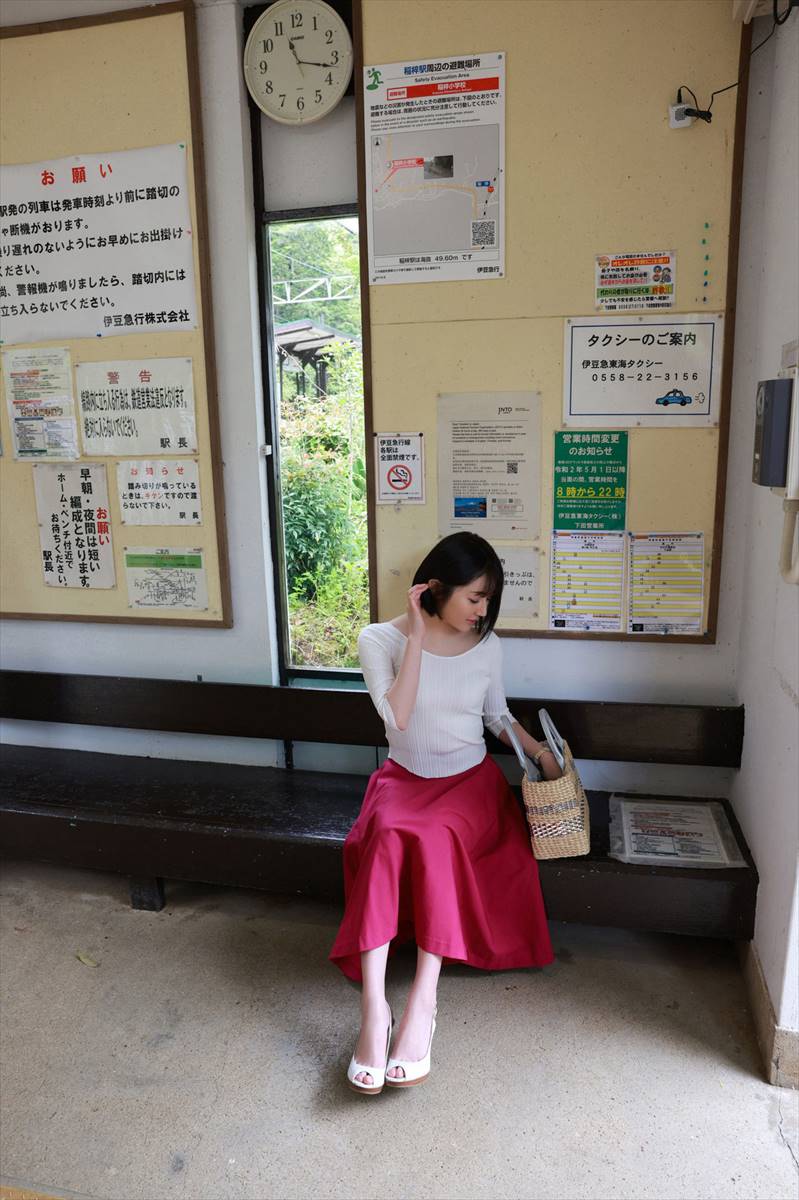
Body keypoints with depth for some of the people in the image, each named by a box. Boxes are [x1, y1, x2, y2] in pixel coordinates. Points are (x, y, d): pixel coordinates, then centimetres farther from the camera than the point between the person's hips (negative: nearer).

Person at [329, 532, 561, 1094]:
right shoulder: (380, 639, -9)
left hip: (470, 779, 1)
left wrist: (538, 750, 0)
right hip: (405, 779, -1)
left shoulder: (487, 643, 0)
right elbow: (397, 717, -21)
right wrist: (416, 637, -22)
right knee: (386, 837, -34)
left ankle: (423, 1004, -30)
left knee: (435, 837, -33)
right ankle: (374, 1007, -33)